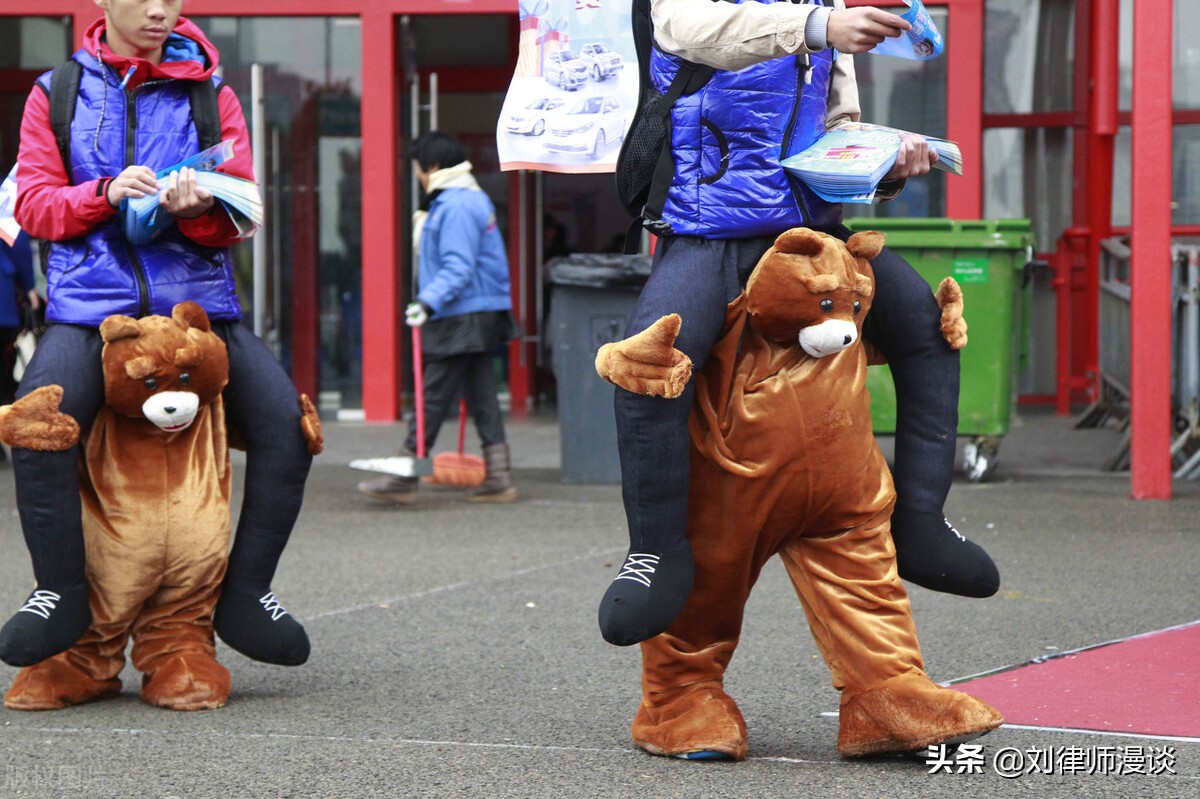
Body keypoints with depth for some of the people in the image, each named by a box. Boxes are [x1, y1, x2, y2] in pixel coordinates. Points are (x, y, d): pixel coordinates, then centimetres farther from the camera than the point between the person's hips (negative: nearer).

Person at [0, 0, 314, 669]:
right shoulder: (57, 93, 11)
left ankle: (246, 594, -1)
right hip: (90, 303, -1)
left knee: (286, 423, -17)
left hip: (198, 301, 2)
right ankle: (61, 594, -11)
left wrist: (198, 210, -16)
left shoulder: (211, 93, 12)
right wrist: (106, 194, -14)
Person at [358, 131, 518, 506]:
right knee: (482, 397, 10)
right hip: (481, 318, 11)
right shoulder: (474, 200, 18)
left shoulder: (456, 207, -16)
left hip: (461, 320, -11)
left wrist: (429, 300, -31)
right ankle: (498, 478, 10)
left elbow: (458, 268, -23)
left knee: (433, 399, -6)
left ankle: (404, 478, -3)